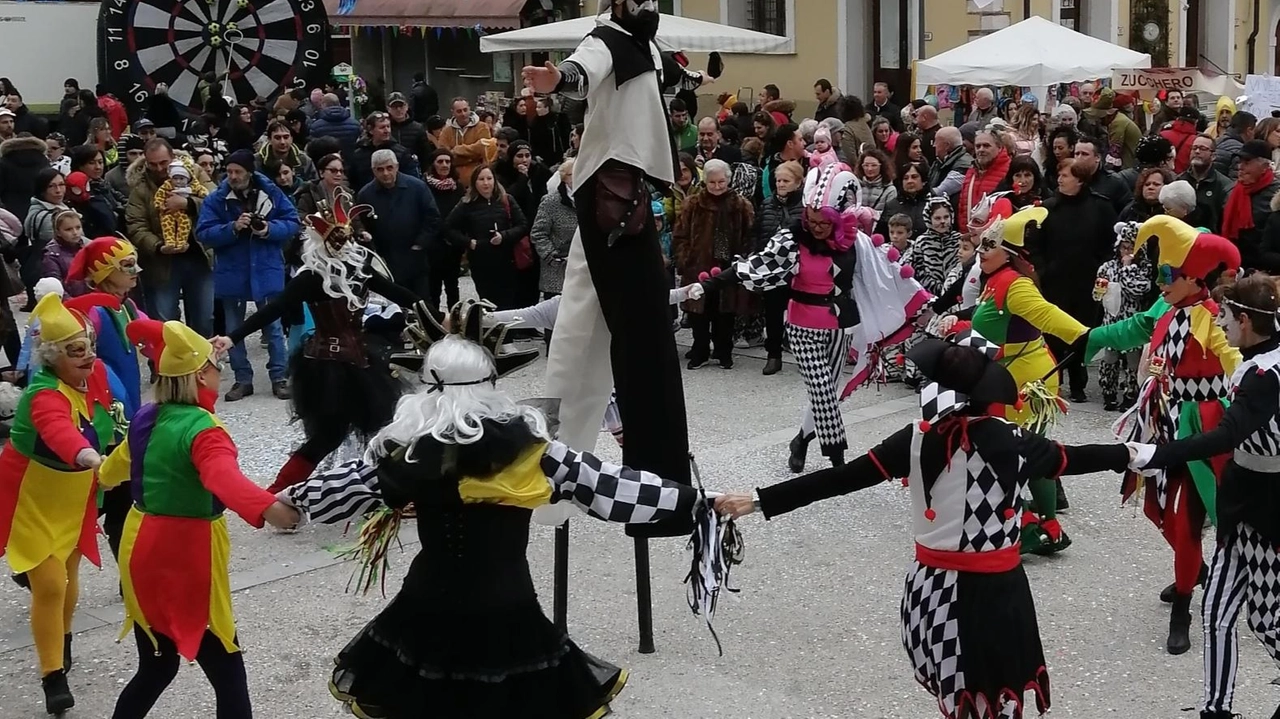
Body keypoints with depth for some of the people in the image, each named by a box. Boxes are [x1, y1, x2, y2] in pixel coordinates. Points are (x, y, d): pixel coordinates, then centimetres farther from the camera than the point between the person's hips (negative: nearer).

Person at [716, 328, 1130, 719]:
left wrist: (761, 501, -12)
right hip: (995, 590, -2)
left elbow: (841, 478, -12)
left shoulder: (917, 441, -9)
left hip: (935, 586, 3)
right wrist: (1127, 454, 25)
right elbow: (1069, 459, 6)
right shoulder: (1013, 443, -12)